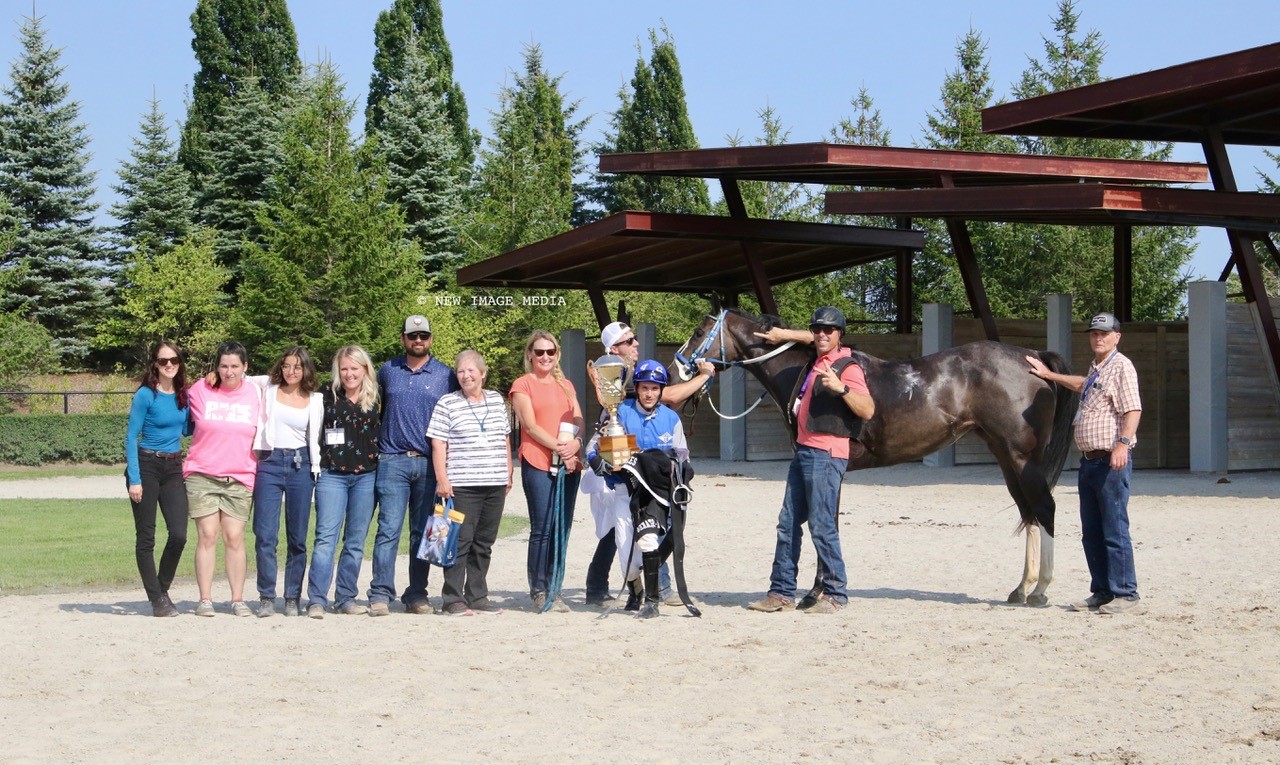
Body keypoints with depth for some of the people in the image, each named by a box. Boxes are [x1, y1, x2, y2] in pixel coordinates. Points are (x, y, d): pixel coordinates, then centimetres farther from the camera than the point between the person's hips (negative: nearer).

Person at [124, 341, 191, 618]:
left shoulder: (183, 395, 7)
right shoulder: (146, 394, -9)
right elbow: (131, 436, -9)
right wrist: (134, 479, -15)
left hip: (174, 468, 5)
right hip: (146, 466, -5)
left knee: (179, 534, -5)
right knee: (146, 537, 0)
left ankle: (162, 590, 15)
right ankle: (157, 600, 6)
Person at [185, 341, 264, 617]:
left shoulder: (255, 393, 7)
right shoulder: (200, 391, 4)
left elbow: (261, 434, 16)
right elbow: (189, 423, 22)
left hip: (239, 479, 1)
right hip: (202, 476, -1)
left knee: (234, 538, -2)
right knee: (207, 536, -5)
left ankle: (238, 599, 4)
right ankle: (205, 599, -1)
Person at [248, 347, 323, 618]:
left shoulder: (315, 400, 10)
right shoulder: (267, 387, 8)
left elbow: (315, 439, 15)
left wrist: (316, 470, 10)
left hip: (300, 465, 1)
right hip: (269, 464, -1)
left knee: (297, 538, 3)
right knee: (265, 535, -6)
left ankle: (292, 599, 10)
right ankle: (266, 597, 0)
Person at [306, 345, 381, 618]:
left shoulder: (375, 399, 7)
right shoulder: (327, 397, 3)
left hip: (365, 475, 2)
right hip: (332, 474, -2)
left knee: (356, 541, 6)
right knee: (326, 536, -10)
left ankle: (346, 598, 13)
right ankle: (317, 600, -10)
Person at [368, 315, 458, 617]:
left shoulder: (445, 375, 8)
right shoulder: (387, 371, 11)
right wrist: (374, 447, 15)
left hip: (430, 463, 1)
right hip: (393, 462, -1)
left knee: (423, 532, 5)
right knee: (389, 529, -9)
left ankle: (417, 595, 11)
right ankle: (380, 595, -9)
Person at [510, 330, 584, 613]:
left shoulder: (566, 385, 21)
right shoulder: (522, 384, 4)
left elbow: (579, 420, 12)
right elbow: (530, 425, -6)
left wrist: (575, 443, -9)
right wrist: (559, 447, -16)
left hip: (570, 463, 5)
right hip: (538, 464, -5)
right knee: (542, 529, -8)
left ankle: (553, 589, 9)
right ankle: (538, 592, -3)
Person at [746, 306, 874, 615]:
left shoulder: (847, 367, -10)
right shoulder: (815, 364, 17)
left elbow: (868, 410, -20)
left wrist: (841, 387, -32)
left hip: (826, 454, -10)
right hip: (804, 451, 10)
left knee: (822, 525, -9)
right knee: (788, 523, 10)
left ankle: (835, 595, -1)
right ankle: (782, 592, 15)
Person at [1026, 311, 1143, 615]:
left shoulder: (1121, 366, -9)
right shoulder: (1096, 367, 20)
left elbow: (1133, 410, -20)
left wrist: (1123, 444, -33)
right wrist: (1048, 374, 46)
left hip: (1111, 461, -10)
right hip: (1089, 461, 10)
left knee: (1115, 531, -9)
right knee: (1091, 533, 11)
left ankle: (1125, 595, -5)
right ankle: (1102, 592, 18)